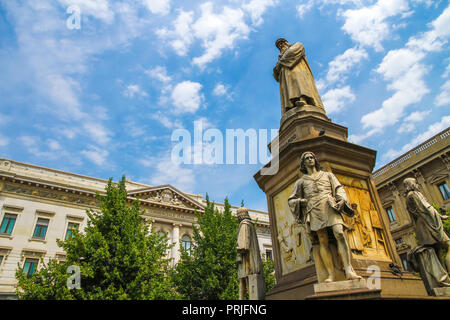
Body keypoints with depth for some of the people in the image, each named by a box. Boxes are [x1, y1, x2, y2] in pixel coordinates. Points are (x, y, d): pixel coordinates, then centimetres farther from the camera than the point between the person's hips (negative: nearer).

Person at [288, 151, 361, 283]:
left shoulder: (327, 175, 28)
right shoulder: (301, 181, 25)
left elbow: (338, 188, 15)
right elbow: (291, 200, 23)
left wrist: (342, 199, -5)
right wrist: (301, 201, 2)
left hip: (330, 205, 0)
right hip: (314, 210, 0)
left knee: (339, 233, -22)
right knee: (323, 241, -12)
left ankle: (349, 271, -26)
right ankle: (331, 275, -18)